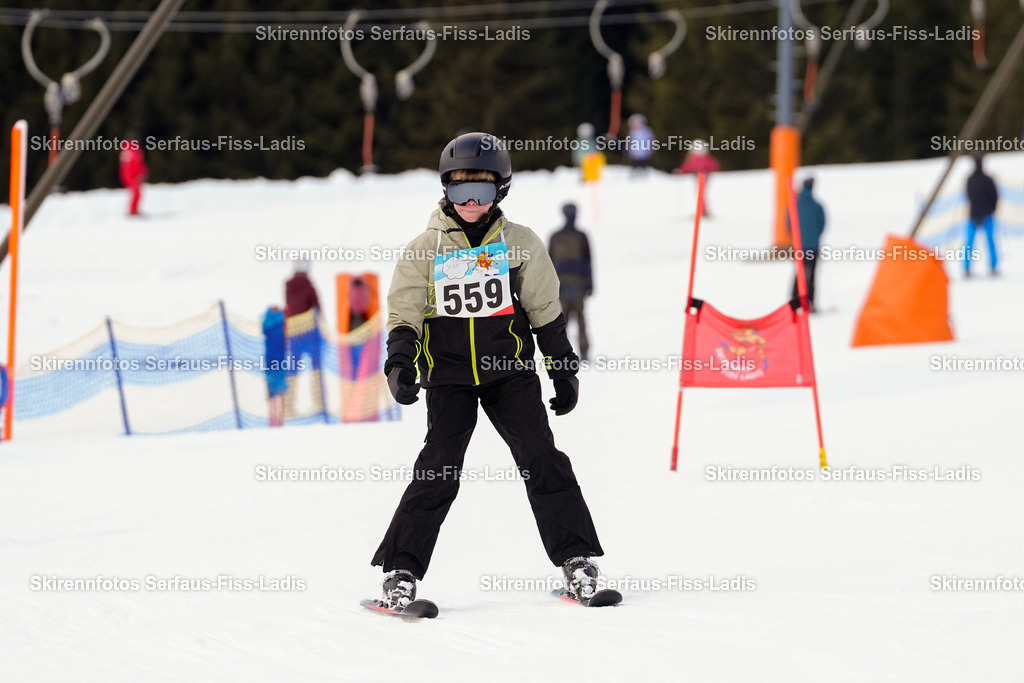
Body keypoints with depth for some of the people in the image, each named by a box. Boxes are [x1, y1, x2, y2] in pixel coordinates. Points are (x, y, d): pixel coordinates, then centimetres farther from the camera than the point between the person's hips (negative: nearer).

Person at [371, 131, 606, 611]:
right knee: (438, 470, -10)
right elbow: (404, 315, 3)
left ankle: (576, 557, -3)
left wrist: (564, 371, 11)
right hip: (448, 376, -1)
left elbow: (545, 313, 11)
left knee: (541, 459, -10)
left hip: (510, 371, 1)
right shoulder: (425, 249, 2)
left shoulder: (520, 244, 4)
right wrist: (400, 364, -14)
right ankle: (401, 571, -3)